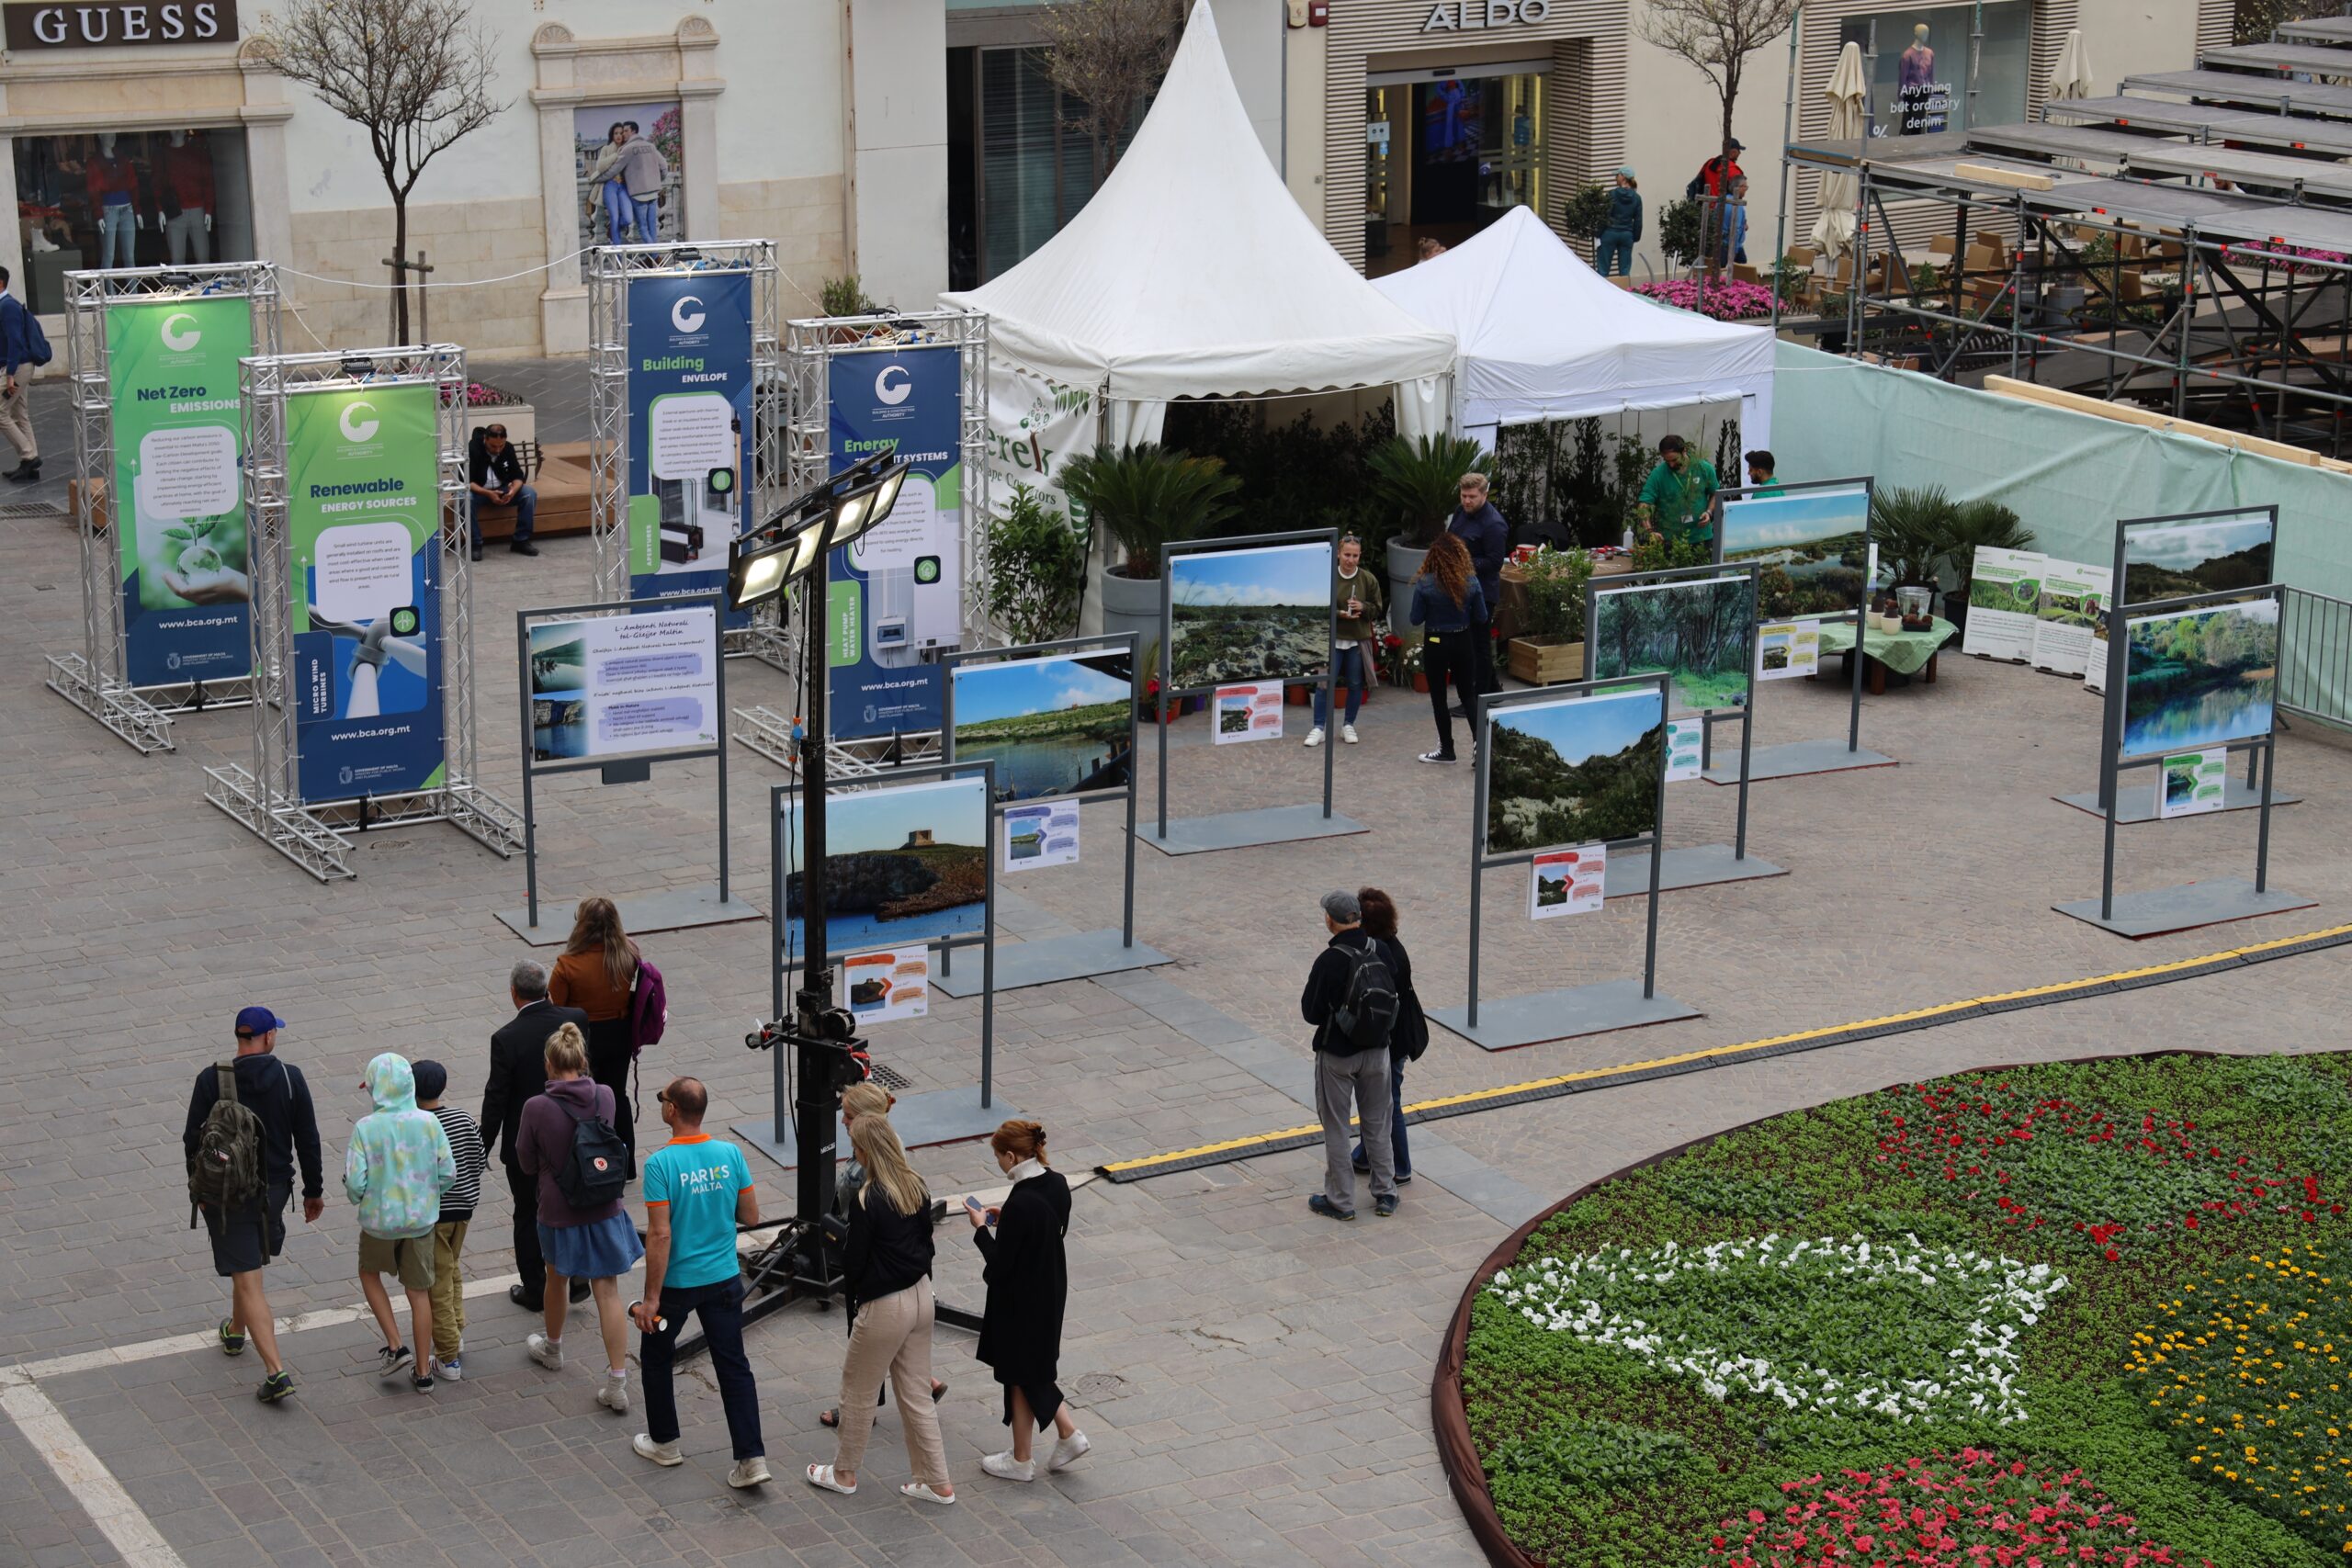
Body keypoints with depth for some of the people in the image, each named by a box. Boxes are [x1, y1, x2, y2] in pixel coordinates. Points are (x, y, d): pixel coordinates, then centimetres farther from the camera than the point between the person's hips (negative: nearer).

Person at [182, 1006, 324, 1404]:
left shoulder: (211, 1080, -13)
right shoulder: (290, 1077, -9)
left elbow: (193, 1140, -6)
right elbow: (308, 1140, -3)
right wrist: (314, 1190, 9)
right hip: (274, 1188, 3)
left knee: (248, 1281, -2)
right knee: (249, 1263, 30)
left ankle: (276, 1372, -10)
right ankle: (236, 1332, 52)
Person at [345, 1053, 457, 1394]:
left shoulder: (365, 1128, -17)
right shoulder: (429, 1122, -10)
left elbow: (355, 1182, -17)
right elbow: (448, 1174, -6)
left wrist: (355, 1197, 6)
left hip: (379, 1219, -2)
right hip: (421, 1218, 2)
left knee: (369, 1273, 27)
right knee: (419, 1292, 13)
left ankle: (395, 1346, 18)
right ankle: (422, 1372, 19)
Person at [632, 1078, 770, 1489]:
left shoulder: (661, 1164, -20)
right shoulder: (731, 1154, -6)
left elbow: (660, 1235, -21)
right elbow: (750, 1215, 1)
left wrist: (651, 1297, -15)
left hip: (676, 1283, -4)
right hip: (724, 1279, 4)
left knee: (656, 1358, 20)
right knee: (733, 1365, 7)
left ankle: (664, 1443, 33)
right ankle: (752, 1458, -1)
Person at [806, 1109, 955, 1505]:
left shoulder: (867, 1200, -22)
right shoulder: (916, 1187, -1)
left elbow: (854, 1260, -14)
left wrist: (851, 1294, 6)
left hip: (884, 1308, -7)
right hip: (921, 1297, 7)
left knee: (857, 1390, 14)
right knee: (916, 1394, 15)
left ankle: (845, 1473, 30)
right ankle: (937, 1482, 18)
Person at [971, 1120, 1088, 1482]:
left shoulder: (1020, 1204, -30)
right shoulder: (1057, 1184, -4)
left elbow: (1000, 1262, -23)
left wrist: (981, 1227, -9)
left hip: (1021, 1300, -8)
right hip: (1051, 1291, 8)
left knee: (1020, 1376, 10)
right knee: (1036, 1366, 26)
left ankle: (1021, 1461, 26)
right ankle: (1068, 1433, 25)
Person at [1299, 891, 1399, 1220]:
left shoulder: (1329, 961, -23)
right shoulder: (1380, 952, -8)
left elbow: (1311, 1013, -16)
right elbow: (1394, 998, 2)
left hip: (1337, 1054, -5)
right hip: (1377, 1050, 5)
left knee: (1335, 1128, 9)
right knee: (1377, 1124, 18)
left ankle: (1341, 1200, 15)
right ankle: (1385, 1194, 24)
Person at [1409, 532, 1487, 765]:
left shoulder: (1425, 584, -17)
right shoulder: (1471, 583, -9)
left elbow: (1416, 619, -11)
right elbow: (1481, 617, -1)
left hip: (1435, 644, -3)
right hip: (1462, 642, 3)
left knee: (1438, 696, 9)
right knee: (1467, 692, 17)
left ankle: (1447, 749, 15)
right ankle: (1479, 739, 3)